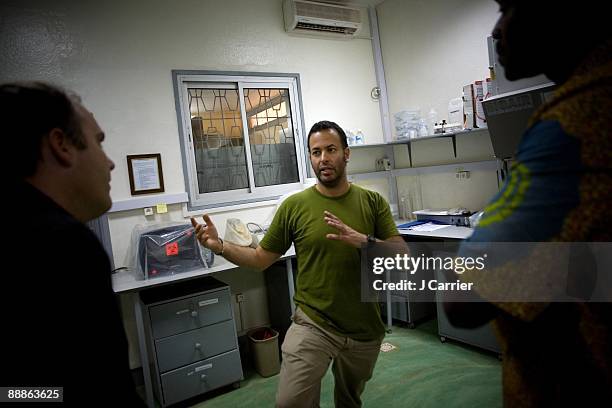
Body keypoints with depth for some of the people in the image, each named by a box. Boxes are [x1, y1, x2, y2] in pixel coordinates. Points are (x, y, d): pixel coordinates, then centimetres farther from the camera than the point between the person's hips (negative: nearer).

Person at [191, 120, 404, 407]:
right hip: (312, 323, -2)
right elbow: (261, 258, 1)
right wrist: (219, 246, -15)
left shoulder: (373, 202, -2)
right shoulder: (294, 206, -6)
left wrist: (364, 241, -25)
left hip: (364, 328, 2)